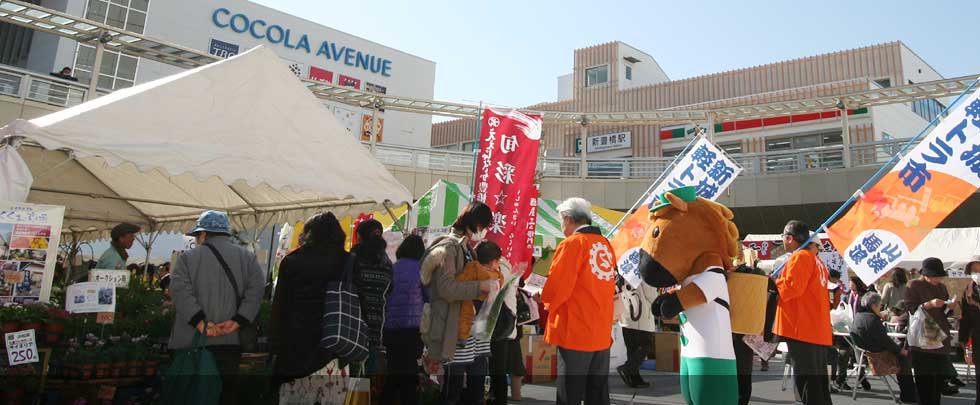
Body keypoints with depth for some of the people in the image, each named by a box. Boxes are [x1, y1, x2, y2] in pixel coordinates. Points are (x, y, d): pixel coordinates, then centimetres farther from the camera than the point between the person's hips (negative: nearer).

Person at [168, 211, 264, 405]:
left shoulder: (187, 257, 5)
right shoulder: (247, 257, 9)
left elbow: (181, 291, -10)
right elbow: (255, 289, -5)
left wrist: (200, 323, -14)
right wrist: (236, 322, -10)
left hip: (191, 342, -1)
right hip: (231, 341, 1)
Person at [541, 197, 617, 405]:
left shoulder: (572, 243, -10)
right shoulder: (606, 245, 11)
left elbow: (557, 288, -15)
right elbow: (601, 287, 14)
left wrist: (544, 297, 5)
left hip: (575, 333, -7)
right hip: (602, 333, 7)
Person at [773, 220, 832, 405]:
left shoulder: (800, 256, -9)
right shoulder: (816, 260, 20)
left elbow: (791, 287, -18)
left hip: (802, 329, -10)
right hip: (819, 331, 10)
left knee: (807, 384, -8)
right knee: (818, 385, 14)